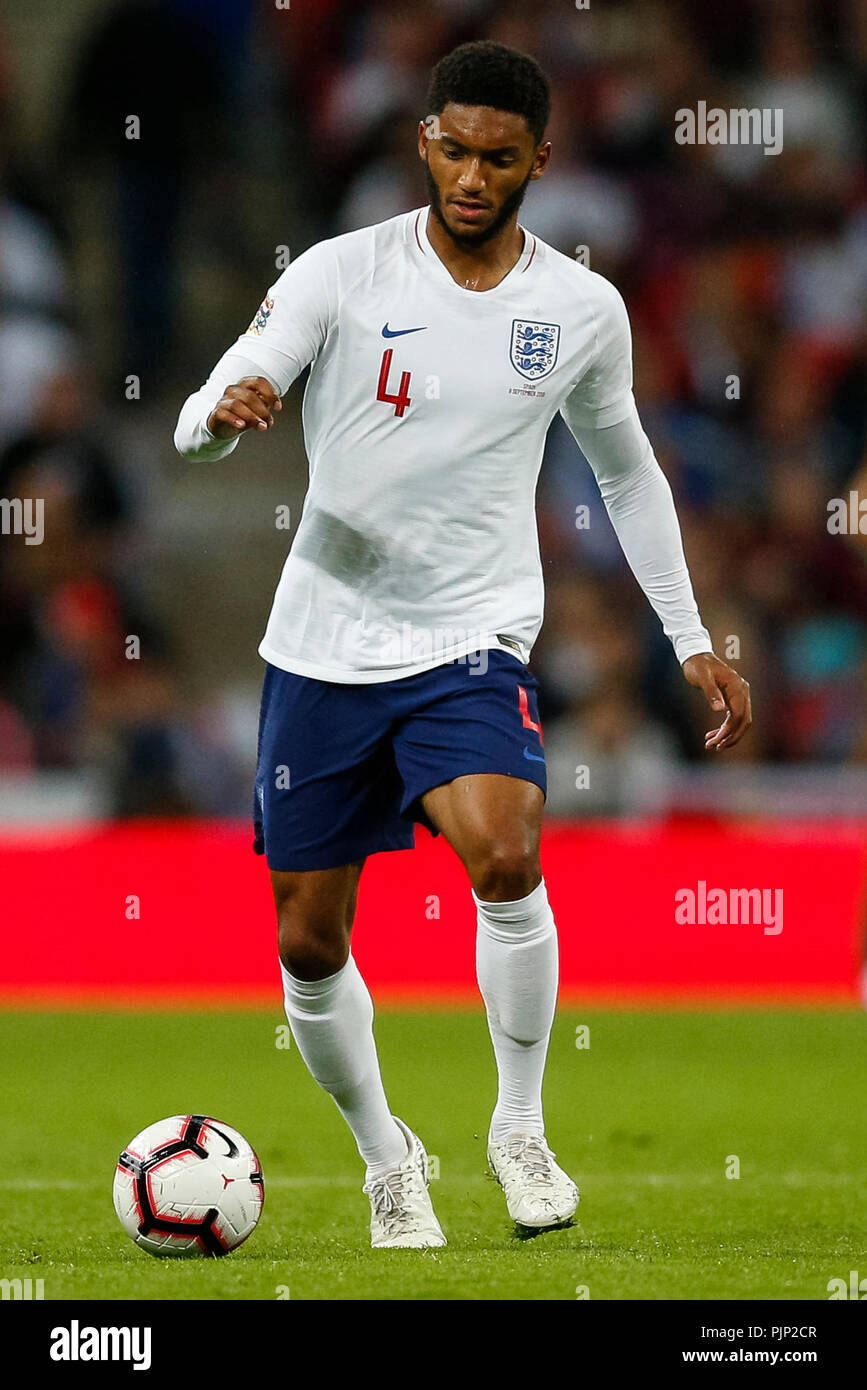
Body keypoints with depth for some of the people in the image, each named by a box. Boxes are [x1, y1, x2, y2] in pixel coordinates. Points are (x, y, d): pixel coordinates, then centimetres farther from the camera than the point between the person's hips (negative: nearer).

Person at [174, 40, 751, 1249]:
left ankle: (521, 1128, -10)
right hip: (322, 646, 1)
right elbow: (197, 424, -11)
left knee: (505, 854, -29)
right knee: (309, 944, 5)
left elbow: (626, 469, 18)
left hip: (471, 644, -1)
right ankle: (388, 1162, 30)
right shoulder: (343, 275, -6)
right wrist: (226, 414, -36)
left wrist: (693, 641, 17)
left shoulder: (583, 310, 1)